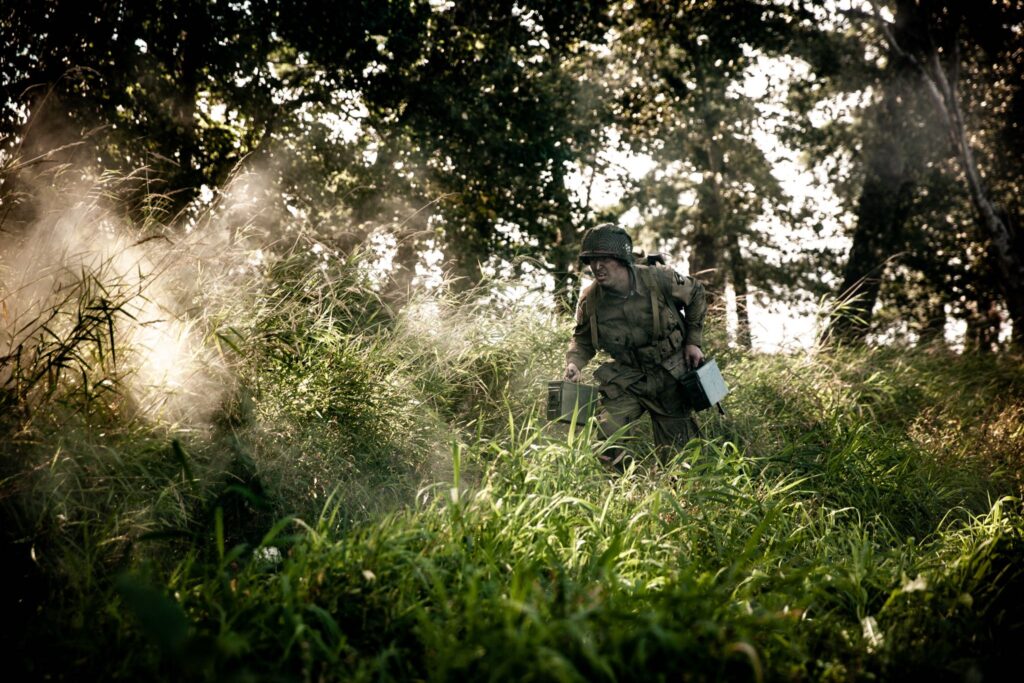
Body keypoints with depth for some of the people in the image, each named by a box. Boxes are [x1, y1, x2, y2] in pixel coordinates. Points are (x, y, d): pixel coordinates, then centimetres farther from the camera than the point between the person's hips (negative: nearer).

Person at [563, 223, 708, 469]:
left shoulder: (659, 279, -19)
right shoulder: (590, 301, -13)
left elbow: (695, 294, 2)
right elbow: (582, 340, 5)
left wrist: (693, 342, 1)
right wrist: (574, 363, -16)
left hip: (670, 376, -1)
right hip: (626, 378, 1)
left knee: (676, 454, 7)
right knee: (604, 434, -20)